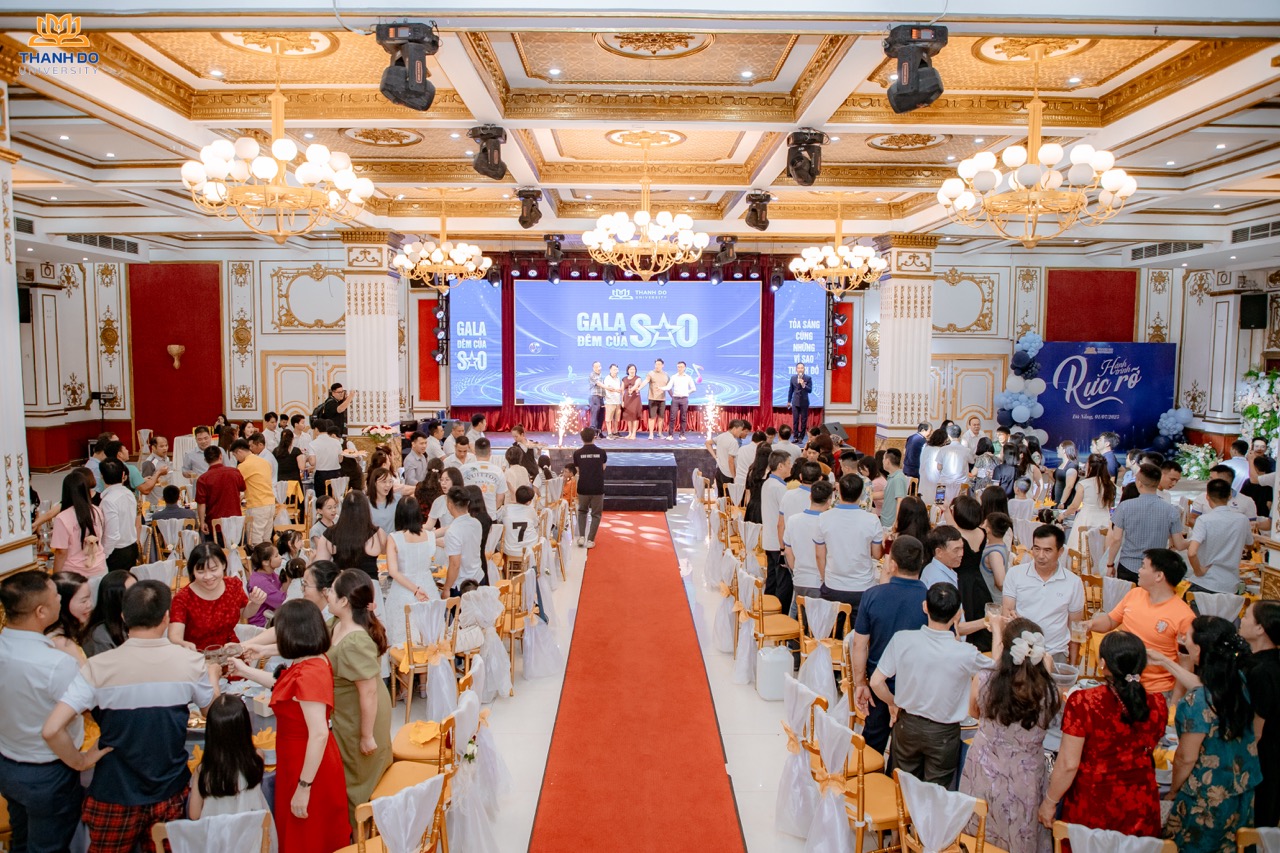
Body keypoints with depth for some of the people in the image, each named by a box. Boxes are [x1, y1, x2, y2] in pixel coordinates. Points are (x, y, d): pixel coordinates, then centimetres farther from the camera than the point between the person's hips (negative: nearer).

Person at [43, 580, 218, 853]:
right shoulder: (192, 662, -14)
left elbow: (52, 730, -22)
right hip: (171, 794, 1)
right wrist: (213, 674, 20)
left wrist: (79, 762, -4)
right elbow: (213, 713, 2)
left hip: (115, 797, -1)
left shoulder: (99, 667, -17)